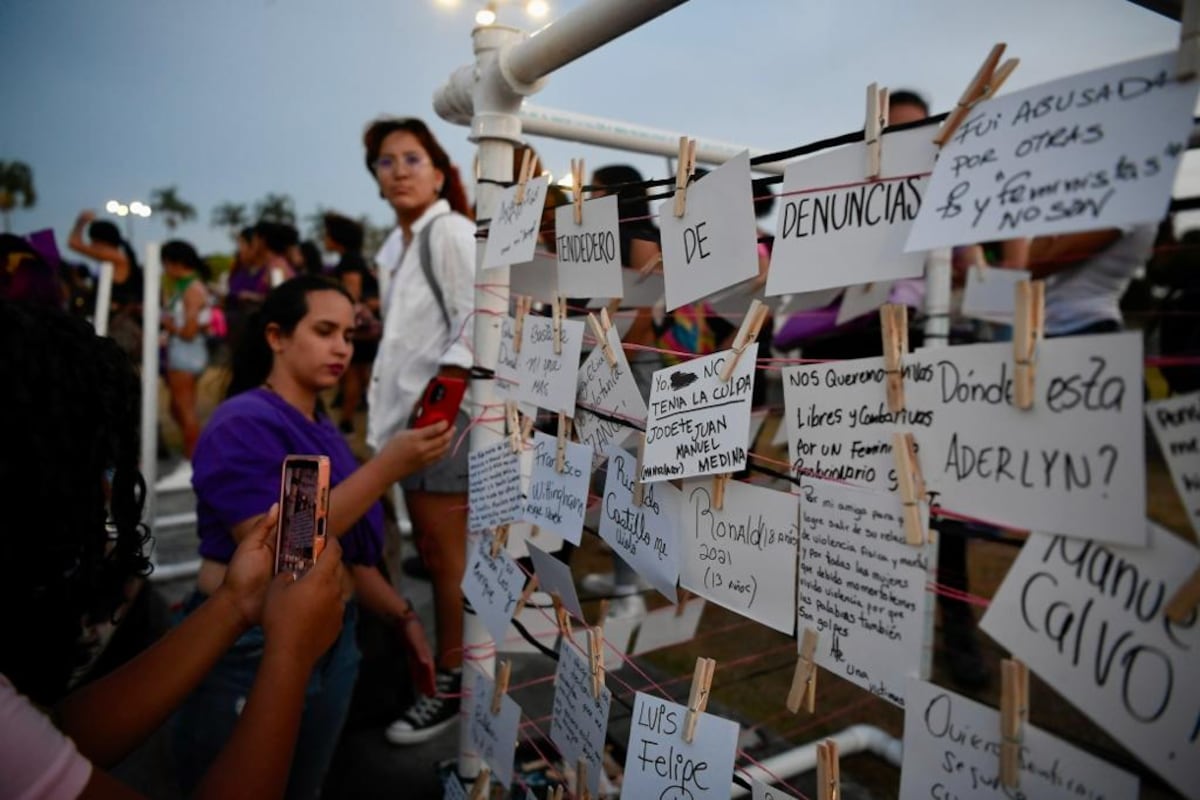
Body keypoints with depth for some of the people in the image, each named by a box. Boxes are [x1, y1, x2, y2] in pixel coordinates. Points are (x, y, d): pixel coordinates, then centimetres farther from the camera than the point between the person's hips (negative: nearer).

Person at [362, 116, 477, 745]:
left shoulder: (450, 231, -10)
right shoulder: (396, 246, 18)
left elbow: (478, 317, -19)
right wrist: (388, 402, 16)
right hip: (409, 411, 9)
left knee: (447, 553, -2)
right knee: (429, 550, 16)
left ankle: (452, 680, 11)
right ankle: (444, 661, 30)